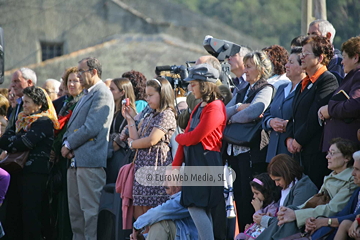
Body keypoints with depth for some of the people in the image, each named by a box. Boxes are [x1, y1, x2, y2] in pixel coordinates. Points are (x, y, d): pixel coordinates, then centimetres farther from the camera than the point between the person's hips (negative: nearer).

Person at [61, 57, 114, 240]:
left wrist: (69, 145, -9)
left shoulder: (102, 95, -10)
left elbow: (90, 128, -18)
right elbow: (73, 125, 21)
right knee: (75, 209, 12)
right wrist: (65, 142, 2)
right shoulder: (87, 94, 21)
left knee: (90, 208, -9)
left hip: (90, 160, -10)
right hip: (75, 160, 10)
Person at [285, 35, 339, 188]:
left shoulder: (328, 81, -9)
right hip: (299, 152, 9)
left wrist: (298, 140, -10)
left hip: (317, 153, -9)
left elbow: (316, 116, -16)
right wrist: (290, 138, 7)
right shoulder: (303, 84, 21)